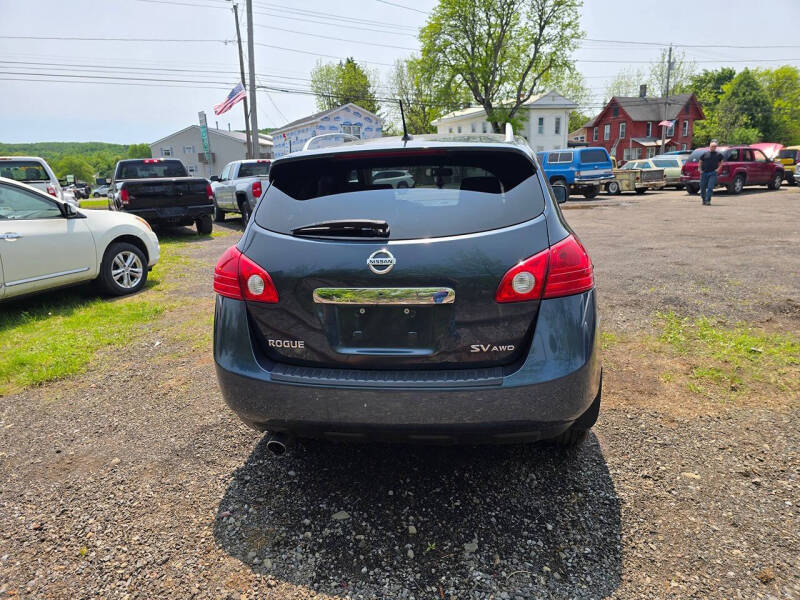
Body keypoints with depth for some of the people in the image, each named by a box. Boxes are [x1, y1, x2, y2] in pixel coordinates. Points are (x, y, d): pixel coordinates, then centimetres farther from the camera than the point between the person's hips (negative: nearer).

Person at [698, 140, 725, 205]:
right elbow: (700, 162, 16)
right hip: (704, 173, 2)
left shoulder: (718, 154, 7)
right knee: (702, 187, 6)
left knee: (710, 187, -12)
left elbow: (721, 162, 17)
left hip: (713, 173, -1)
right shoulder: (705, 153, 7)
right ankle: (704, 200, 23)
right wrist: (700, 169, 5)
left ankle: (708, 200, -11)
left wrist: (718, 168, 2)